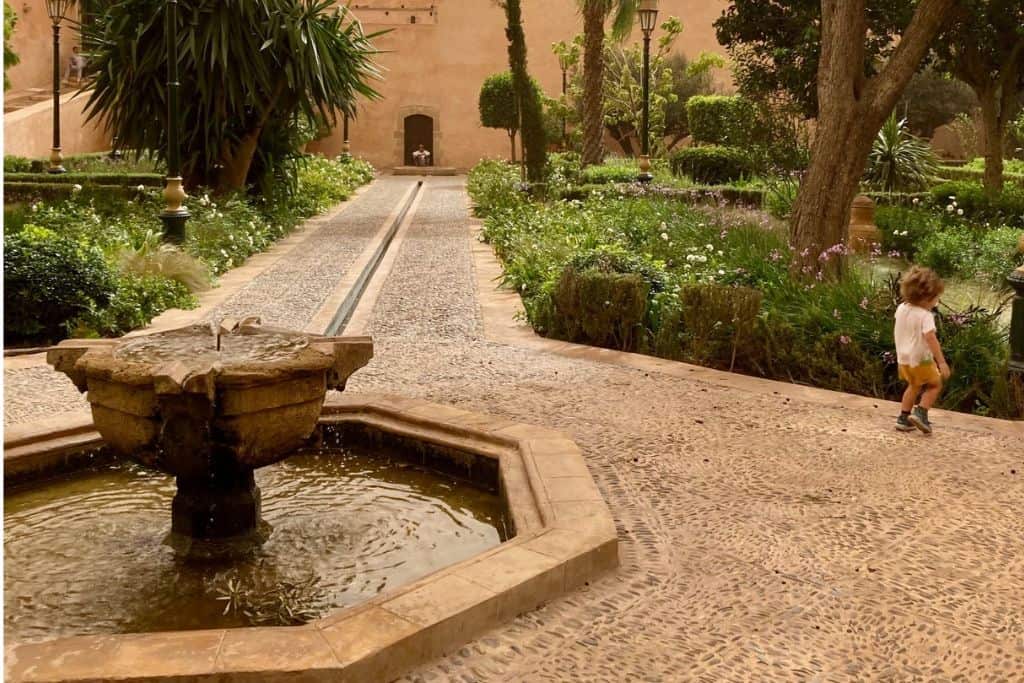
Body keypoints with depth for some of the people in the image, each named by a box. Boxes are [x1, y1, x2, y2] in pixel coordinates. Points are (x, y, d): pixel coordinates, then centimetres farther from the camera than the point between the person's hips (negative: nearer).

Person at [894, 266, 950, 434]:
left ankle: (903, 418, 23)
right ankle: (920, 413, -2)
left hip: (903, 358, 7)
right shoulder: (925, 316, -23)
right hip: (921, 359, -7)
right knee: (935, 385, 13)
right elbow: (931, 339, -31)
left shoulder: (901, 308, 0)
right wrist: (942, 363, -31)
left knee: (914, 386, 25)